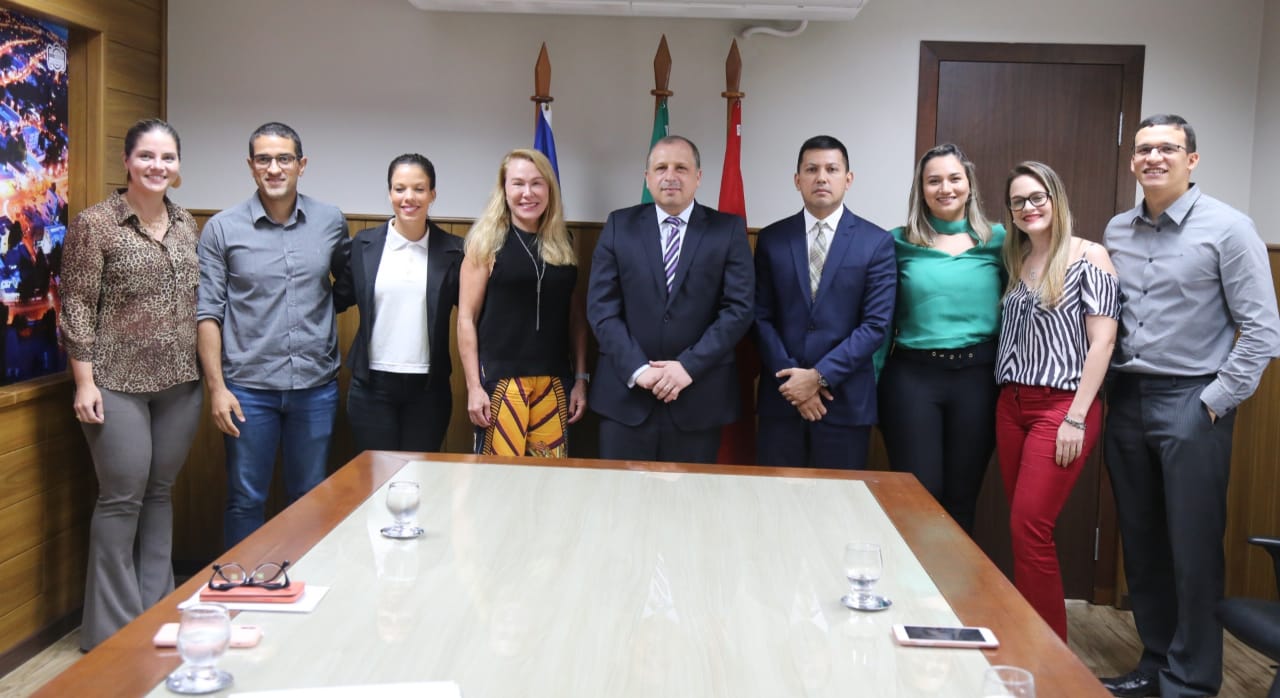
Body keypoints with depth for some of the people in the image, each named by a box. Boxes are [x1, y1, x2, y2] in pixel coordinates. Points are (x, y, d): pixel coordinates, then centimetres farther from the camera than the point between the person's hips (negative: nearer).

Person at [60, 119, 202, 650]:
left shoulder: (186, 225, 8)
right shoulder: (94, 223, -8)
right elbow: (77, 307, -9)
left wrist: (207, 372, 11)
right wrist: (84, 381, -13)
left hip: (180, 383, 5)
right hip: (118, 383, -5)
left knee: (160, 493, 12)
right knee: (122, 498, 0)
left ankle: (156, 609, 24)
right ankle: (114, 626, 14)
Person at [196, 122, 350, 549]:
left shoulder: (331, 222, 3)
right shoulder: (222, 229, -2)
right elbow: (208, 313, -3)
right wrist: (216, 386, -9)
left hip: (316, 386, 2)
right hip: (249, 387, -2)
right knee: (245, 500, 7)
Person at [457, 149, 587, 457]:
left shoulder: (563, 243, 9)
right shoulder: (487, 242, -1)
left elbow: (576, 316, 11)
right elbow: (466, 319, -2)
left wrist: (581, 379, 7)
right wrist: (473, 386, -7)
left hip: (553, 382, 3)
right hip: (500, 379, -3)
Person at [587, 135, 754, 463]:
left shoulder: (728, 230, 3)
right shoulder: (619, 225, 6)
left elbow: (739, 308, -4)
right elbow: (601, 306, 0)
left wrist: (689, 366, -14)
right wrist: (636, 369, -12)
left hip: (698, 397, 0)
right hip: (626, 393, 1)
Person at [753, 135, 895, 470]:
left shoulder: (876, 242, 0)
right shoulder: (771, 239, 6)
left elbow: (876, 323, -6)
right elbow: (761, 317, 2)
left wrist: (820, 376, -13)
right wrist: (791, 376, -9)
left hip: (846, 400, -1)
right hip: (781, 396, 2)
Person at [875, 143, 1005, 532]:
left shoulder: (997, 239, 4)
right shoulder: (899, 242, 2)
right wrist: (870, 382, 1)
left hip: (977, 377, 1)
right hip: (912, 376, -1)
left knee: (961, 499, 11)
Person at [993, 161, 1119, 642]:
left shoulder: (1089, 257, -5)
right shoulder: (1015, 260, 14)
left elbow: (1102, 341, -10)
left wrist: (1076, 418, -15)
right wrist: (1007, 401, 6)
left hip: (1062, 405, -6)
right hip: (1012, 405, 6)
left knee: (1029, 529, -10)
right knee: (1024, 527, 8)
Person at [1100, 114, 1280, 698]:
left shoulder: (1227, 228, -7)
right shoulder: (1117, 231, 9)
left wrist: (1216, 401, -11)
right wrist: (1107, 389, 8)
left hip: (1191, 402, -5)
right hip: (1126, 399, 5)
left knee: (1193, 550, 1)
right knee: (1141, 543, 12)